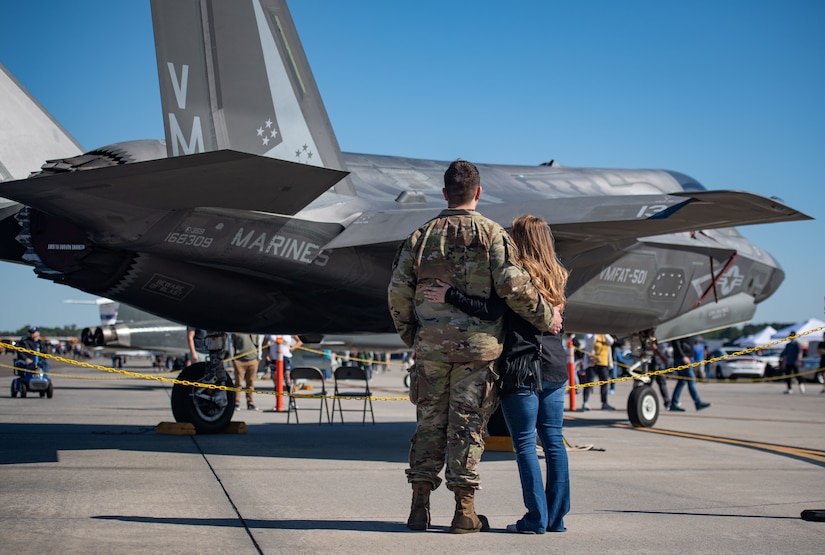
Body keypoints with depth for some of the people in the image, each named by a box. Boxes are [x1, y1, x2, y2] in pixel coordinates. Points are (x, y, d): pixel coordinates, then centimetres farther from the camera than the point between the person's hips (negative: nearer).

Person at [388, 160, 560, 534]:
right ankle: (464, 511, 5)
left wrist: (411, 337, 17)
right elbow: (513, 285, -13)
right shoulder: (492, 233, -2)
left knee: (430, 422, 10)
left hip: (431, 344, 3)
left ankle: (419, 507, 12)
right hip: (478, 345, -2)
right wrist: (546, 318, -1)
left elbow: (398, 292, 6)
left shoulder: (421, 236, 8)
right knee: (467, 424, 2)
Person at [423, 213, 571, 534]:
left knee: (524, 443, -1)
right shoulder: (556, 277, 12)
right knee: (553, 441, 9)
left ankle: (536, 518, -1)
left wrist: (450, 296, -15)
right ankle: (556, 517, 12)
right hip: (555, 369, 7)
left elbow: (491, 310, -19)